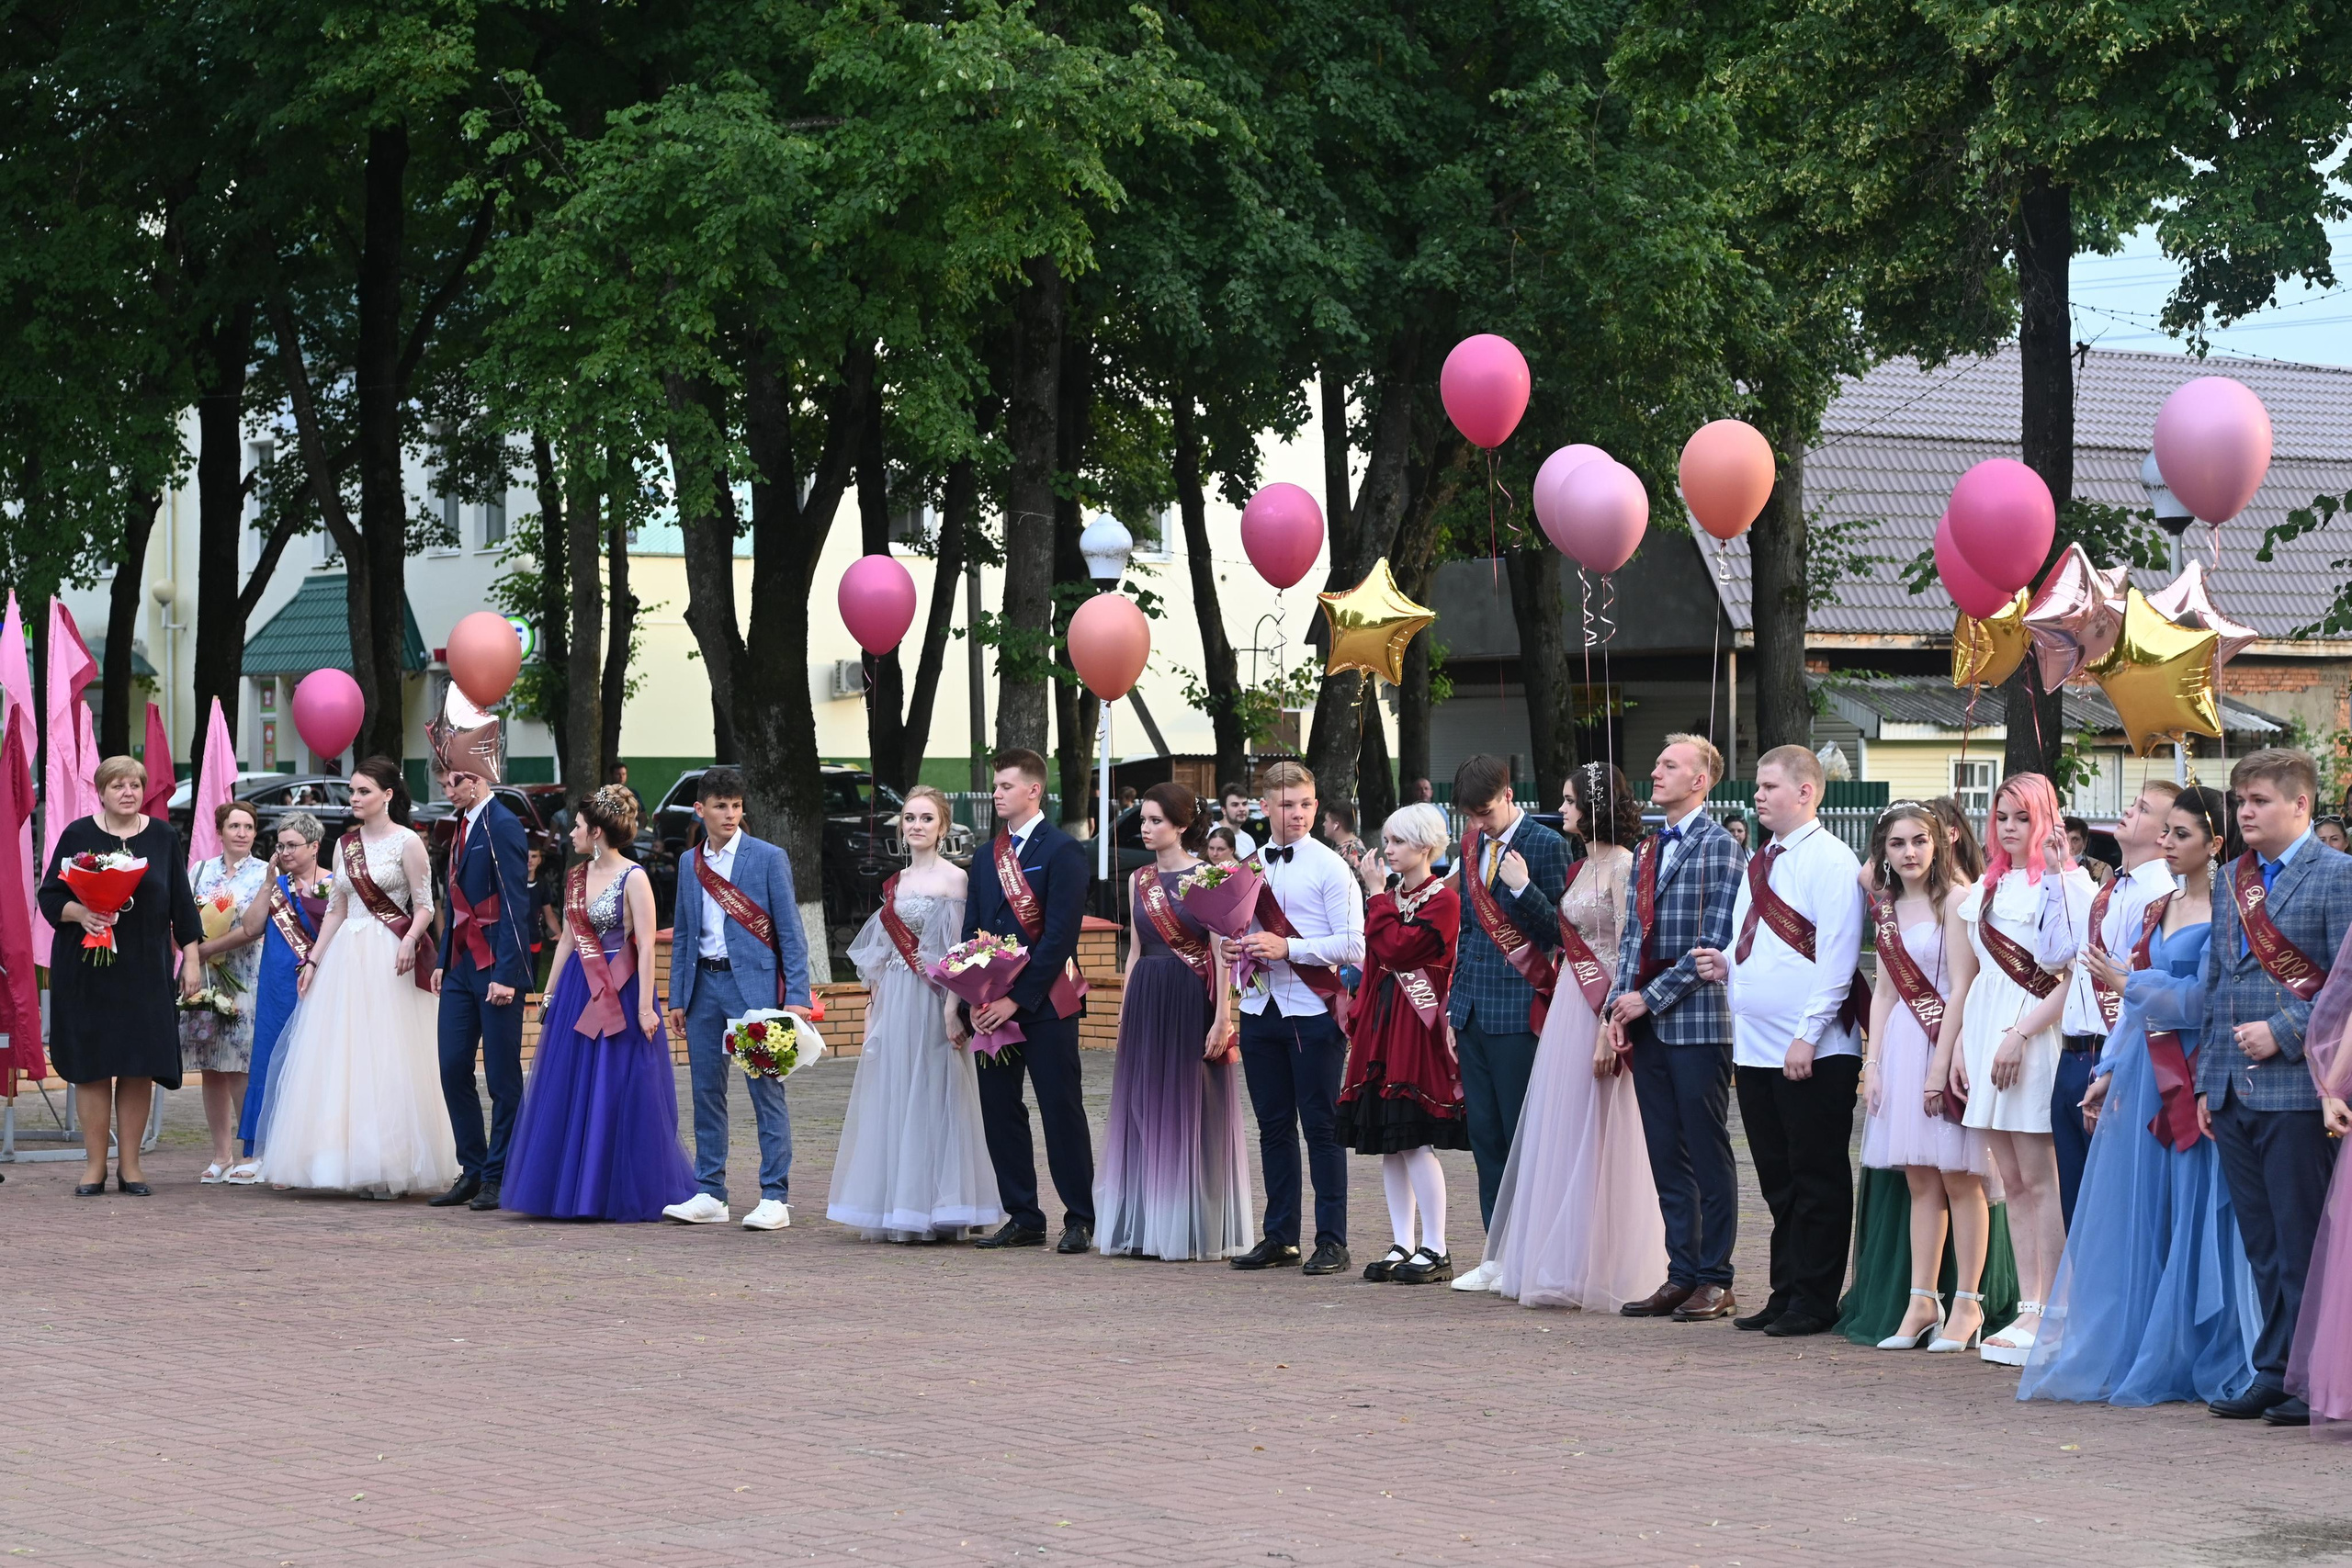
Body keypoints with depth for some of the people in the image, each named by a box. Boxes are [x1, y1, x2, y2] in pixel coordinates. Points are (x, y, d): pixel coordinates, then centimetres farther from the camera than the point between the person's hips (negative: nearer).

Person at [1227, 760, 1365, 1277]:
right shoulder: (1249, 865, 11)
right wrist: (1238, 947, 1)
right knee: (1273, 1127, 9)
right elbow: (1236, 928, 24)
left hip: (1314, 1011, -5)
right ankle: (1279, 1237, 16)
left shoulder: (1330, 867, -5)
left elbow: (1352, 945, -11)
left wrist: (1286, 948, -18)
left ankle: (1332, 1241, 2)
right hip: (1260, 1008, 5)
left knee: (1321, 1127, -3)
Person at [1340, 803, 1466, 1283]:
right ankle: (1402, 1246, 12)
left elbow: (1396, 950, -19)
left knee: (1417, 1142, -10)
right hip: (1382, 1027, 8)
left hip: (1418, 1027, -8)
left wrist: (1377, 894, -10)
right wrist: (1359, 1018, 12)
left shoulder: (1443, 900, -8)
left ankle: (1435, 1252, -5)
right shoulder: (1391, 899, 17)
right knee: (1389, 1146, 7)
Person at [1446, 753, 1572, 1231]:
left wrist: (1523, 888, -23)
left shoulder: (1546, 845, -8)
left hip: (1517, 1008, -7)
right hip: (1473, 1008, 7)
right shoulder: (1472, 844, 14)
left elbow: (1560, 931, -9)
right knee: (1485, 1137, 8)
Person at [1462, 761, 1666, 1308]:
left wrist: (1611, 1028, -21)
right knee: (1561, 1137, 10)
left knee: (1596, 1140, -4)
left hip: (1604, 1012, -9)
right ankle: (1564, 1268, 15)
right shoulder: (1581, 867, 15)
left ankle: (1601, 1273, 2)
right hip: (1568, 1006, 9)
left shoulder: (1622, 866, -12)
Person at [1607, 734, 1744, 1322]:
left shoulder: (1721, 847, -6)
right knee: (1666, 1157, 8)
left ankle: (1715, 1280, 3)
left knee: (1708, 1154, -2)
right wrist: (1620, 1005, 3)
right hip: (1648, 1026, 7)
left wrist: (1651, 997, -12)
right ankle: (1682, 1276, 13)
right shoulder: (1648, 850, 18)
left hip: (1698, 1020, -7)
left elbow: (1716, 942, -12)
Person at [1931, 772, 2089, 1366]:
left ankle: (2048, 1314, -7)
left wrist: (2020, 1034, -16)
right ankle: (2028, 1310, 7)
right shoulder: (1985, 889, 19)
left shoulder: (2063, 882, -4)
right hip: (1985, 1031, 7)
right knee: (2014, 1183, 6)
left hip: (2036, 1036, -7)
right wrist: (1954, 1049, 12)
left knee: (2040, 1181, -8)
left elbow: (2073, 977, -11)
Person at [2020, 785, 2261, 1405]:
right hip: (2143, 1074, 8)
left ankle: (2193, 1362, 3)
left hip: (2194, 1077, -8)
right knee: (2133, 1218, 7)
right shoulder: (2158, 910, 16)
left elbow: (2202, 998, -16)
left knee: (2191, 1214, -3)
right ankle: (2127, 1358, 12)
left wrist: (2125, 981, -14)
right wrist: (2109, 1072, 14)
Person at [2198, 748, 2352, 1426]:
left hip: (2296, 1088, -7)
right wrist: (2207, 1080, 15)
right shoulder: (2230, 880, 17)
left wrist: (2283, 1033, -16)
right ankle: (2272, 1376, 15)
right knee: (2262, 1247, 11)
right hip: (2234, 1091, 7)